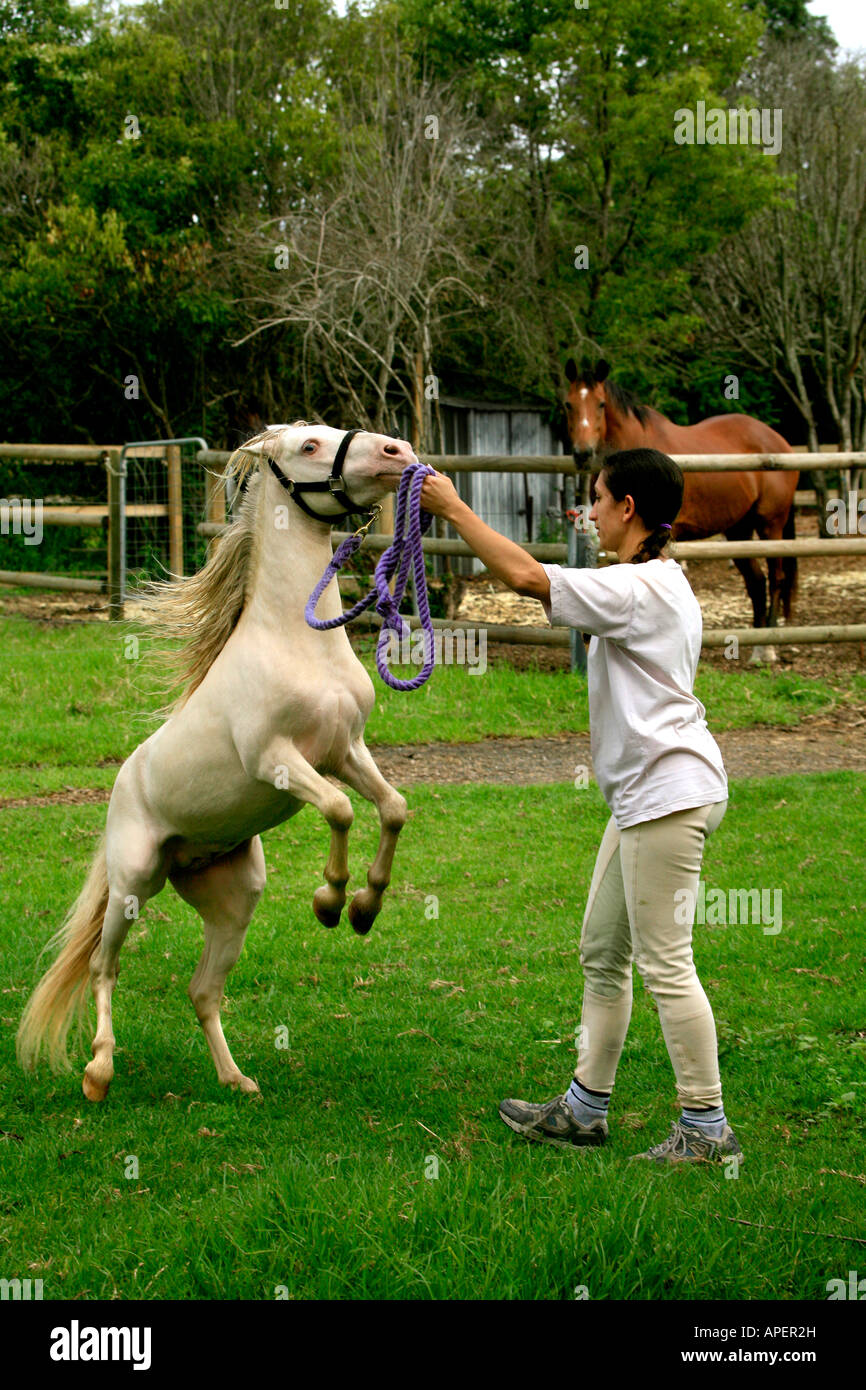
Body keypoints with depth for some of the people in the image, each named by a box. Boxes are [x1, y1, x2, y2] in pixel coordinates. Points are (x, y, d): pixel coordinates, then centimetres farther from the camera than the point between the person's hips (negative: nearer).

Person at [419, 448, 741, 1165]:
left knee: (665, 962, -6)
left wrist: (454, 509, -17)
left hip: (668, 793, -11)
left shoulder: (635, 587, -18)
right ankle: (585, 1108, 23)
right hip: (644, 795, 11)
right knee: (603, 950, 15)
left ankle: (708, 1126, 1)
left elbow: (526, 576, -26)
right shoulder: (665, 583, 14)